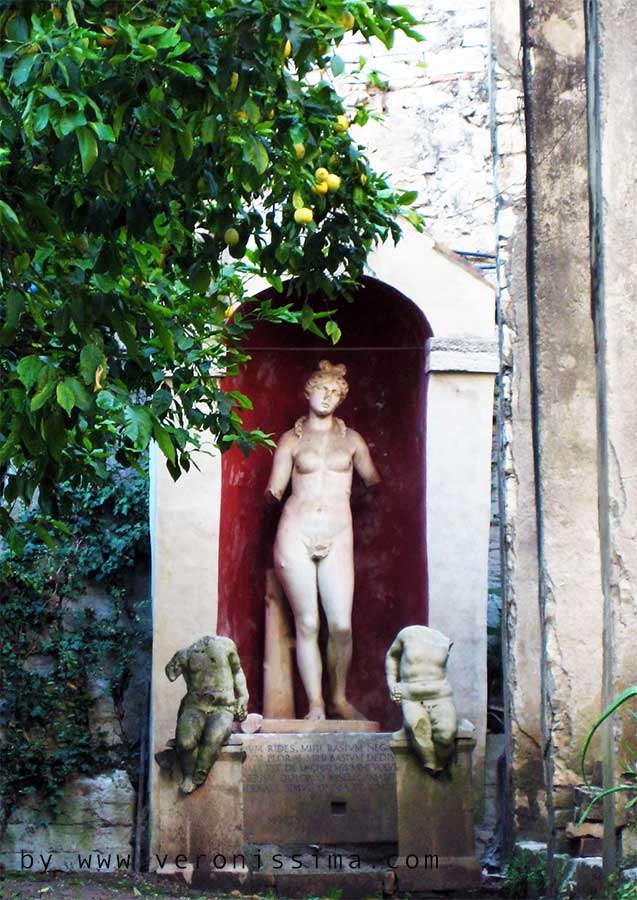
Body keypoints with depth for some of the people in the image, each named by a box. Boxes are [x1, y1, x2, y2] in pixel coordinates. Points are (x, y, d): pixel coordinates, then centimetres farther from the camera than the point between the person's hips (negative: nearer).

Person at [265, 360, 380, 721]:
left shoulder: (351, 439, 16)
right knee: (307, 623, -3)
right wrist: (271, 496, -3)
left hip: (337, 537, 1)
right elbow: (275, 488, 9)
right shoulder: (291, 440, 10)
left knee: (342, 624, -6)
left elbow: (374, 480, 19)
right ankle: (315, 704, 4)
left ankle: (340, 700, 10)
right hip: (296, 533, -1)